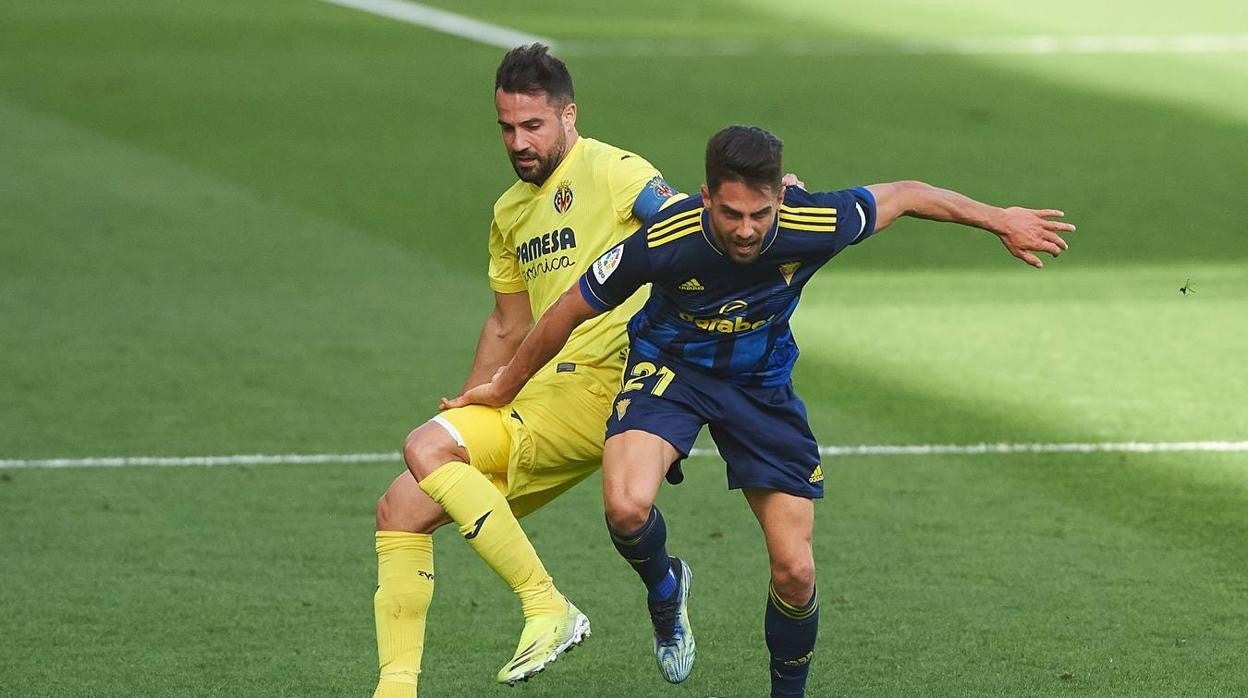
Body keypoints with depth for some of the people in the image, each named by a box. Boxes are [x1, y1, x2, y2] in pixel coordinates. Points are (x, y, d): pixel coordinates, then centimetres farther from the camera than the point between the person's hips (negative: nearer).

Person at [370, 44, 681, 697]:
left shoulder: (613, 172, -6)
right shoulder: (510, 211, 20)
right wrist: (467, 414, 29)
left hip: (592, 387, -8)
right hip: (538, 402, 9)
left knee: (425, 447, -24)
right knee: (401, 511, 2)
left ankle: (548, 608, -19)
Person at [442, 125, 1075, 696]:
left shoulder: (811, 226, -28)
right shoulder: (665, 242, -31)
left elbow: (904, 196, -8)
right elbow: (572, 310, -14)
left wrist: (999, 220, 3)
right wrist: (504, 387, -1)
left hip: (761, 383, 2)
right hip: (670, 366, -2)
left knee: (795, 572, -4)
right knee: (626, 508, -30)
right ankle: (665, 589, 6)